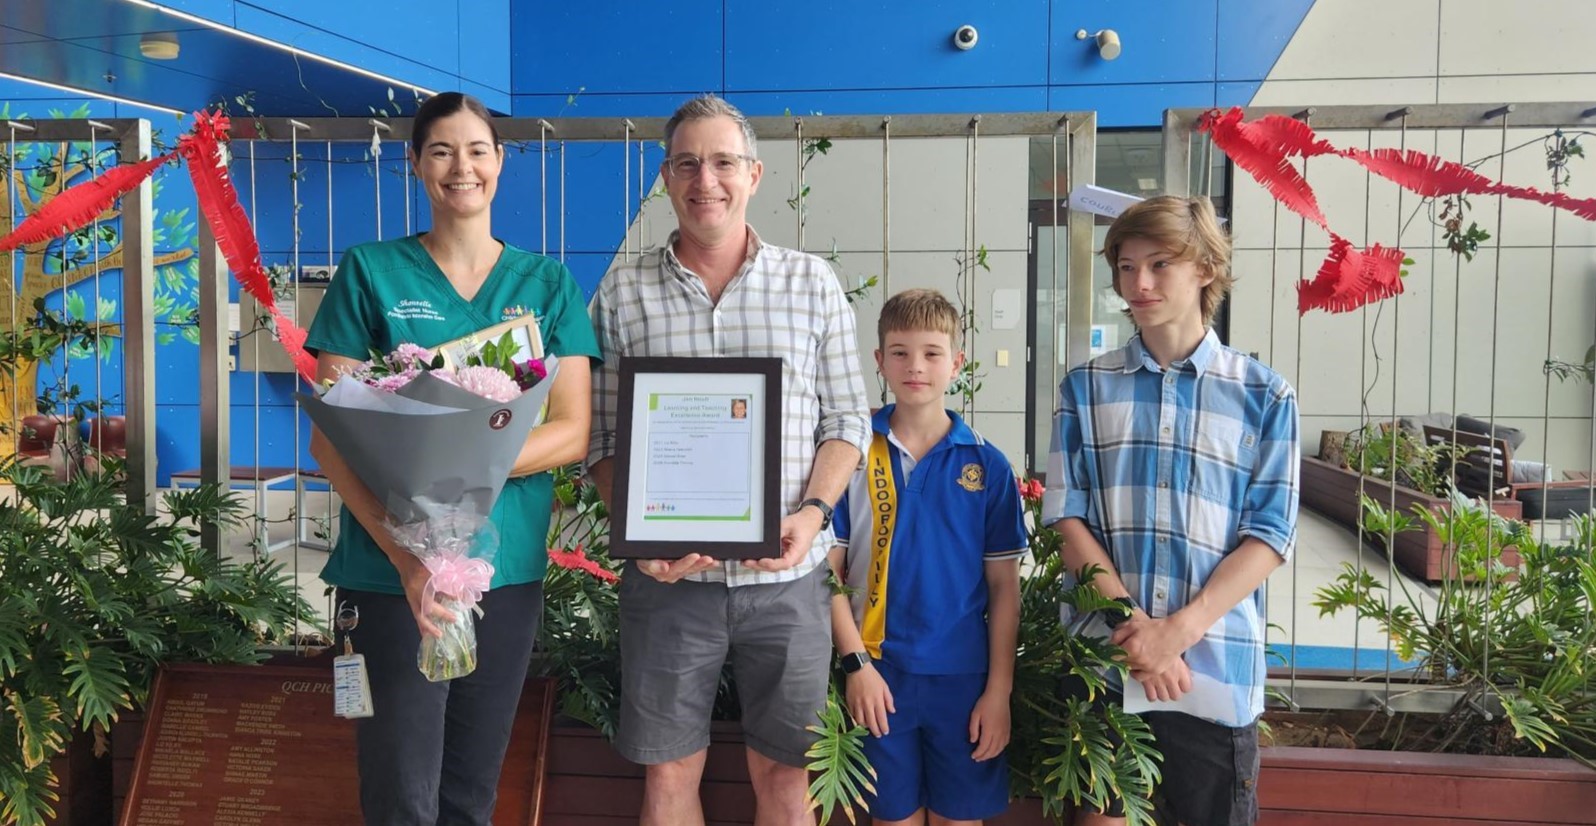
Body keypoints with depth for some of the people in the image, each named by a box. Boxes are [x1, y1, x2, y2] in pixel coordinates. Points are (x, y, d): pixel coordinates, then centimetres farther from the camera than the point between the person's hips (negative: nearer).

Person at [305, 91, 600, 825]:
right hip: (393, 571, -2)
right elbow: (331, 434, -6)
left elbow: (572, 431, -2)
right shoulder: (371, 272, -1)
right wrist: (405, 552, -20)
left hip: (510, 567, 2)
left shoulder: (547, 285, 5)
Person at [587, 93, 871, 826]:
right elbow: (599, 438, 2)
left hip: (785, 576, 0)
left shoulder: (813, 283, 4)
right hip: (667, 576, 0)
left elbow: (846, 422, 5)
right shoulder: (622, 292, 3)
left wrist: (813, 510, -11)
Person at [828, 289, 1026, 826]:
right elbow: (829, 569, -1)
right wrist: (855, 662, -8)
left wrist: (999, 688, -4)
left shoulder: (987, 465, -1)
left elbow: (1004, 585, 1)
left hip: (963, 676, 0)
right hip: (879, 675, 0)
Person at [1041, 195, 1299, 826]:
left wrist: (1179, 630, -13)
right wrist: (1130, 622, -12)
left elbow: (1270, 537, -3)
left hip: (1215, 666, -1)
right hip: (1103, 661, 1)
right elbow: (1069, 520, 0)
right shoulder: (1086, 388, 6)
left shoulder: (1263, 396, 2)